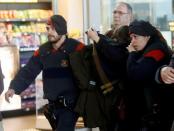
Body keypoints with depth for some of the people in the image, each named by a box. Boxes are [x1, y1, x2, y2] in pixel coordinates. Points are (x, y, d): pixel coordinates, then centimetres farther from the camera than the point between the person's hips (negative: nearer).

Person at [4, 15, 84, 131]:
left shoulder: (76, 48, -13)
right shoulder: (43, 51, 6)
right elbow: (29, 71, 3)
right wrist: (14, 88, -12)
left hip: (70, 103, -6)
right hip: (53, 105, 6)